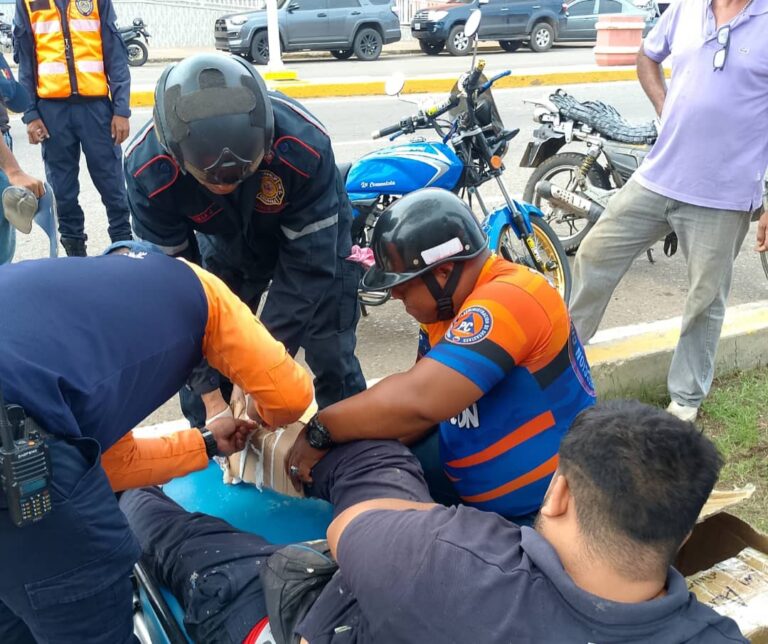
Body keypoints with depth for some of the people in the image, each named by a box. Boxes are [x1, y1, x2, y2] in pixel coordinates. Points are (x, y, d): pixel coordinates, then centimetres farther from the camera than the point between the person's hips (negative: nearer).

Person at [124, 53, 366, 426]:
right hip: (226, 245, 2)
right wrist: (207, 388, -28)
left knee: (333, 362, -2)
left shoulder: (303, 146, -39)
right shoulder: (148, 168, -33)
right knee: (201, 364, 0)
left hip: (312, 235, -1)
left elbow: (308, 267, -31)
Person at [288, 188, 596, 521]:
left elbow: (416, 401, -36)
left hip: (545, 503, -8)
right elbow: (420, 400, 5)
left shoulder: (508, 300, -28)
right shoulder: (446, 304, 0)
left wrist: (320, 432, -24)